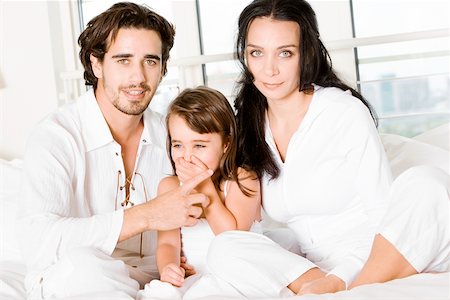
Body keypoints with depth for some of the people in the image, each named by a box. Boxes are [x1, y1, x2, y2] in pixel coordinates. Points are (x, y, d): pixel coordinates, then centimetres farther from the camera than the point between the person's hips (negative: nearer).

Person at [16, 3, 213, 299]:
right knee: (81, 262, -36)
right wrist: (144, 216, -33)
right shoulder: (56, 135, -15)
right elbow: (37, 244, -29)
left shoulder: (167, 133, 2)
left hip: (155, 276, 3)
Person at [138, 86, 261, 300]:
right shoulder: (170, 187, 7)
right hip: (197, 277, 3)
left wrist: (205, 187, -16)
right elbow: (168, 242, 1)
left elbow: (232, 235, -15)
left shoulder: (242, 180, -4)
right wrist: (167, 267, -22)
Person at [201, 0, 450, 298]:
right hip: (313, 270, 3)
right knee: (224, 249, -21)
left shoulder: (347, 112, -10)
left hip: (384, 263, -3)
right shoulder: (249, 124, 4)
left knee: (426, 183, -31)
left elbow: (382, 212, -10)